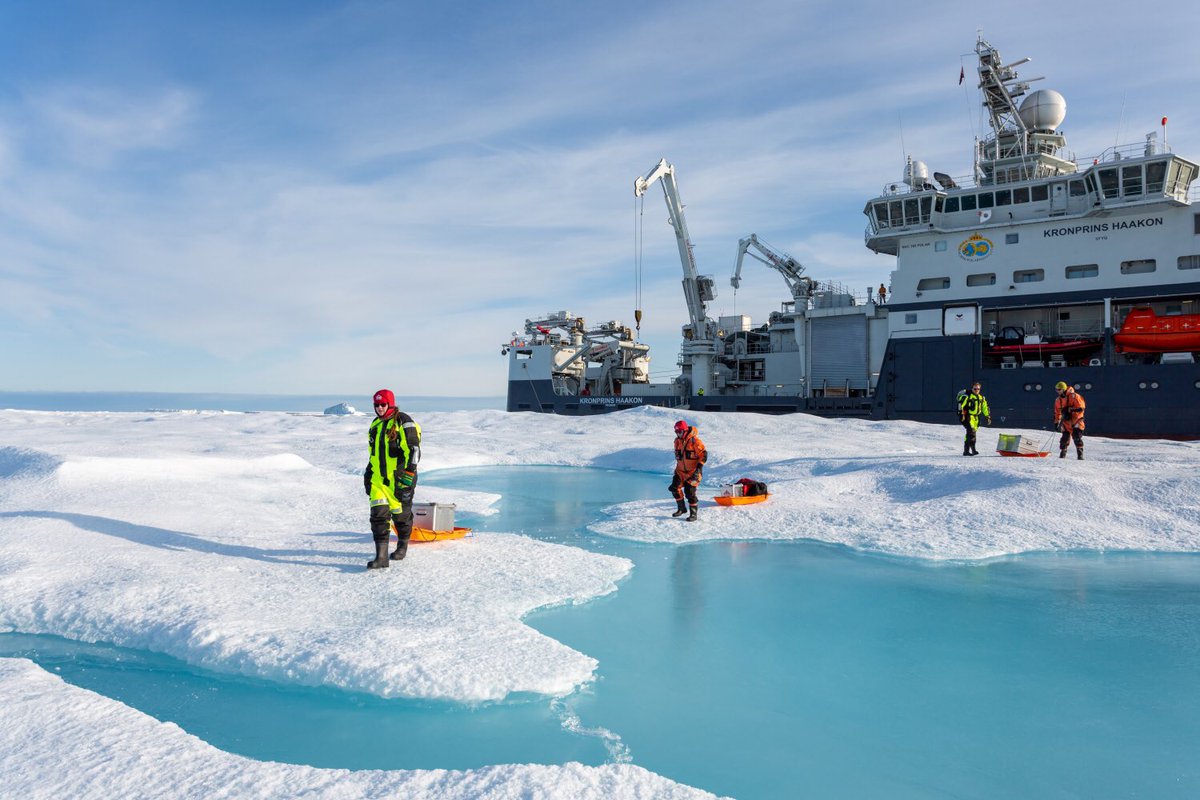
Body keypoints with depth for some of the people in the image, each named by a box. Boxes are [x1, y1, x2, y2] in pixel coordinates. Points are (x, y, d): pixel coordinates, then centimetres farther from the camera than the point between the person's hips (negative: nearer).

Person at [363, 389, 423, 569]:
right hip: (378, 479, 6)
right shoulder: (375, 425, 15)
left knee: (401, 514, 8)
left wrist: (409, 474, -19)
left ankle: (403, 545, 33)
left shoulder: (403, 422, -10)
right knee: (378, 515, -6)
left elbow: (413, 450, -14)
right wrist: (368, 473, 23)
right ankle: (381, 557, -8)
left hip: (398, 479, -6)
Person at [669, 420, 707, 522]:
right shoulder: (677, 441, 7)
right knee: (675, 488, -3)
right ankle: (682, 508, 16)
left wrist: (699, 467, -19)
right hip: (681, 470, 7)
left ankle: (693, 514, 4)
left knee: (690, 492, -9)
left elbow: (704, 454, -14)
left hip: (692, 471, -7)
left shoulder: (694, 441, -16)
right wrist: (678, 466, 21)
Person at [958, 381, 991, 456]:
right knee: (971, 431, -19)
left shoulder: (981, 398, 16)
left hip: (976, 417, 8)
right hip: (968, 416, -8)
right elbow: (960, 404, -15)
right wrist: (961, 413, -23)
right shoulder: (967, 396, -7)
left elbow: (985, 408, 23)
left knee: (972, 432, 10)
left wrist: (988, 417, 19)